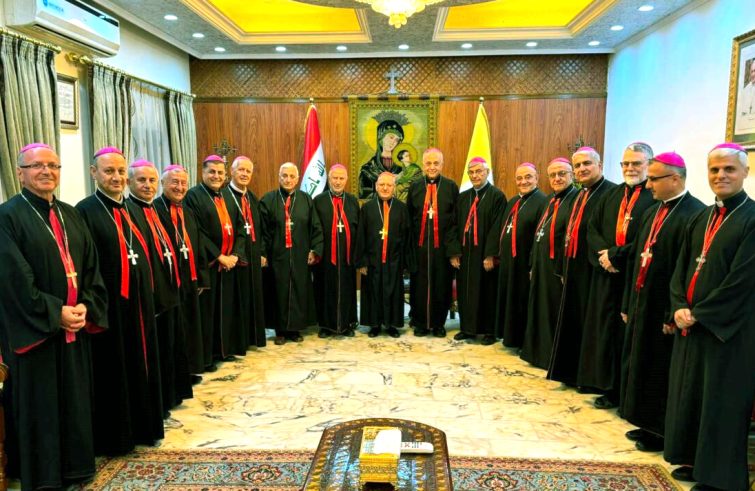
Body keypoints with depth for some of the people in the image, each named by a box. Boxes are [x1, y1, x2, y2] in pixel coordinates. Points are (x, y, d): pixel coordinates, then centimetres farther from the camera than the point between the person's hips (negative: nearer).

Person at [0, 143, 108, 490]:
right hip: (33, 330, -5)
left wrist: (86, 306, -5)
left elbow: (91, 266, 8)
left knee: (76, 400, 14)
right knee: (39, 406, 6)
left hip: (75, 329, 6)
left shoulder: (69, 214, 11)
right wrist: (54, 313, -17)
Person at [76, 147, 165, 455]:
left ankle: (141, 426, 30)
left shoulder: (129, 208, 12)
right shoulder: (86, 210, -10)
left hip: (139, 303, 7)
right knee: (113, 370, 5)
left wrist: (148, 295, 12)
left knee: (140, 364, 15)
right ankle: (114, 436, 20)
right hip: (110, 305, -7)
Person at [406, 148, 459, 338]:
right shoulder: (415, 187, 6)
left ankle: (438, 324, 22)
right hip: (419, 245, 1)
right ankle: (420, 323, 21)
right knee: (420, 285, 7)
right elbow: (408, 219, 7)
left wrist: (454, 249, -8)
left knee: (442, 285, 7)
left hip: (443, 246, -1)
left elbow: (456, 220, -2)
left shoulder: (451, 187, 1)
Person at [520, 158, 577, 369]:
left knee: (555, 313, 0)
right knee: (540, 310, 17)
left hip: (558, 268, -9)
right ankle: (539, 351, 31)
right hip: (542, 267, 9)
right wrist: (533, 265, 15)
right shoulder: (550, 200, 15)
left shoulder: (575, 199, -12)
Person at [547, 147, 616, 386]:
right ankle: (571, 372, 28)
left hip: (592, 270, -9)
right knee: (572, 321, 15)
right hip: (574, 269, 9)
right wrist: (563, 268, 16)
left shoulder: (611, 193, -12)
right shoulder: (580, 196, 17)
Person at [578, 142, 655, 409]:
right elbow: (592, 228, 8)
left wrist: (615, 255, -14)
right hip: (607, 276, 6)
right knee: (605, 329, 11)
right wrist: (603, 254, -9)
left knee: (628, 334, 2)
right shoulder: (611, 195, 14)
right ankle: (608, 386, 23)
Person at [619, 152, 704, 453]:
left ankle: (661, 433, 20)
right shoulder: (651, 213, 12)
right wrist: (628, 303, 13)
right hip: (642, 304, 9)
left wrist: (674, 314, -21)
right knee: (641, 366, 16)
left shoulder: (695, 214, -16)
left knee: (661, 372, 4)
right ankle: (647, 425, 31)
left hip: (663, 309, -8)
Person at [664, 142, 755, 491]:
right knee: (688, 394, 14)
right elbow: (681, 267, 10)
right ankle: (695, 462, 29)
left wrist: (699, 313, -14)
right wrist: (680, 308, -4)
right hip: (690, 324, 7)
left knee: (720, 402, 3)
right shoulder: (701, 218, 12)